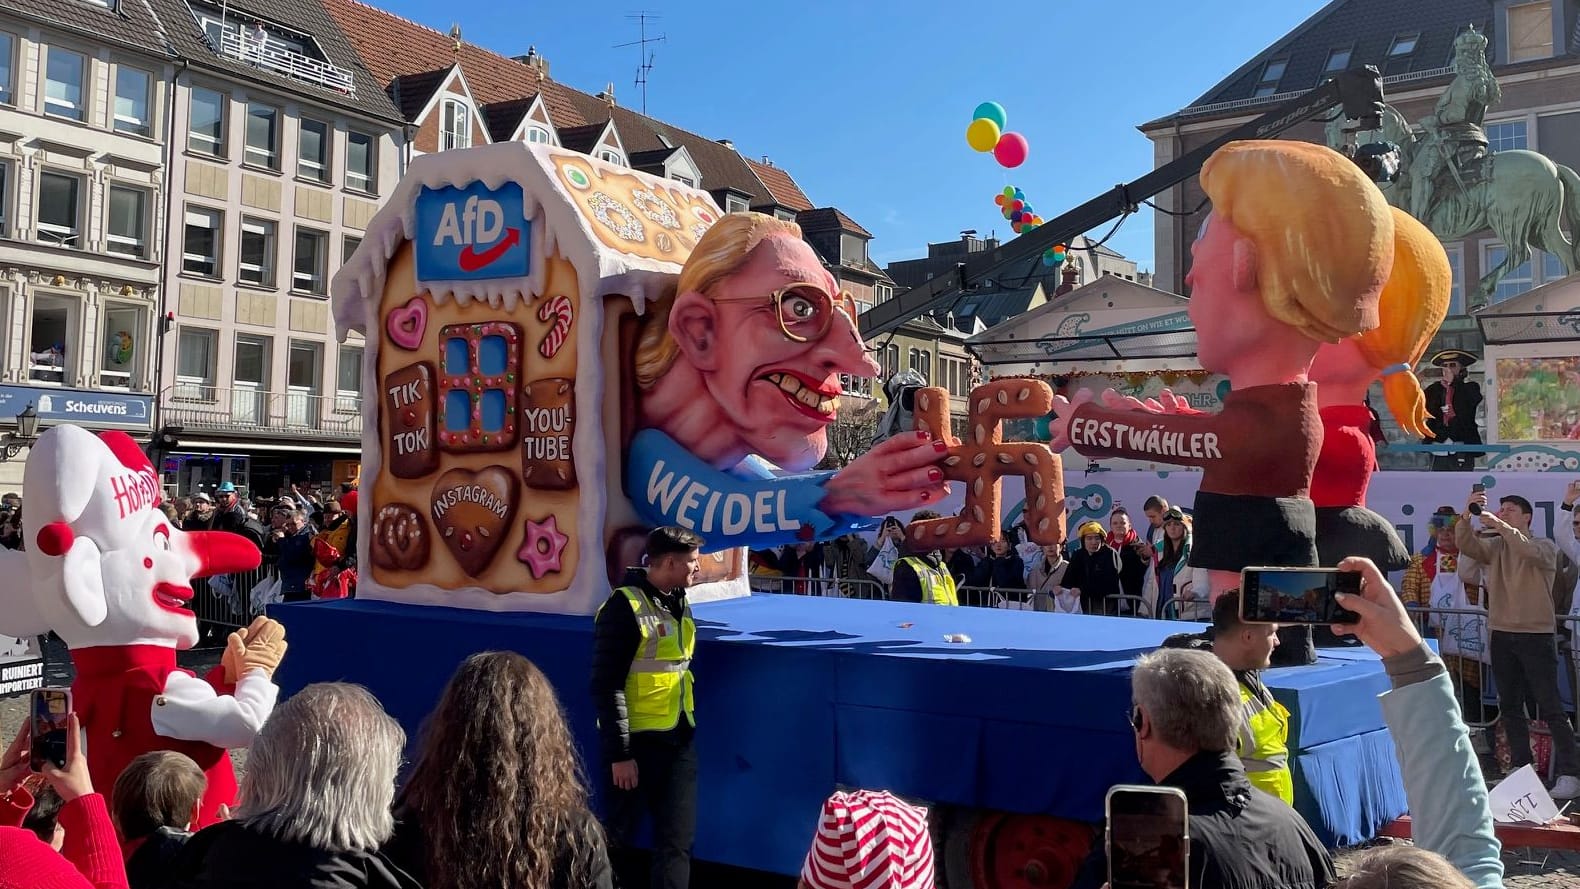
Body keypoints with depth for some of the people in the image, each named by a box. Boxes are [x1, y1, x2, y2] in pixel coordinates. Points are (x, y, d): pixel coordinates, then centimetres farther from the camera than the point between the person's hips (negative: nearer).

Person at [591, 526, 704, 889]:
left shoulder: (679, 603, 9)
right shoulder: (625, 607, -15)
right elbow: (606, 686, -17)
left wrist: (687, 729, 16)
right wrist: (619, 752, -18)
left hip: (679, 739, 7)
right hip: (638, 740, -7)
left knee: (677, 839, 6)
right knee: (618, 834, 9)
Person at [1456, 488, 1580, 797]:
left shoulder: (1545, 546, 0)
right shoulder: (1494, 547, 10)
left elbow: (1531, 552, -24)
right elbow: (1465, 544, -7)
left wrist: (1501, 526, -33)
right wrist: (1467, 516, -23)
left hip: (1537, 635, -5)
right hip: (1502, 635, 5)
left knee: (1550, 707, -5)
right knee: (1510, 707, 10)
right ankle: (1521, 768, 19)